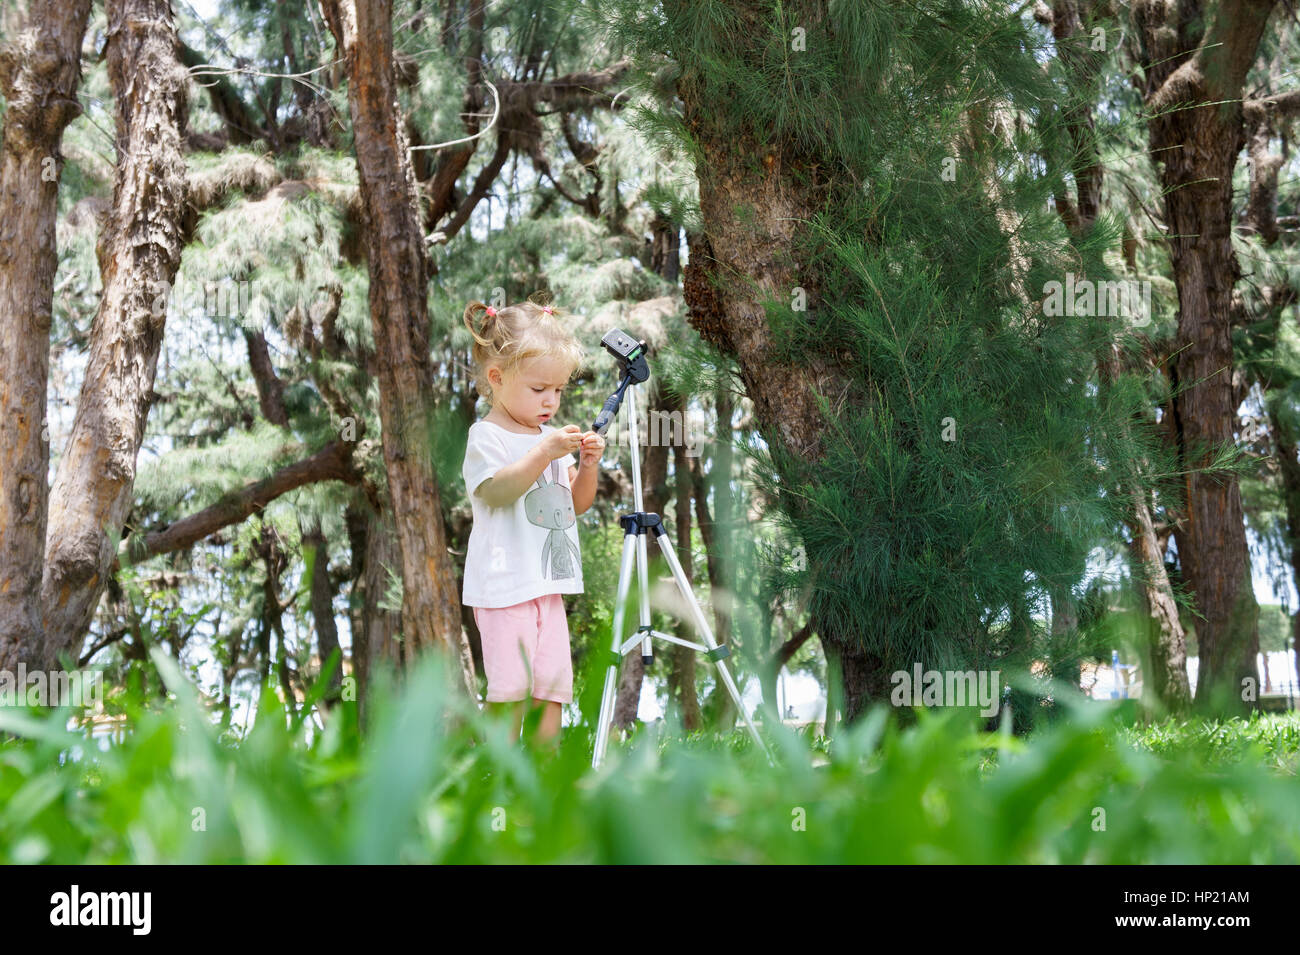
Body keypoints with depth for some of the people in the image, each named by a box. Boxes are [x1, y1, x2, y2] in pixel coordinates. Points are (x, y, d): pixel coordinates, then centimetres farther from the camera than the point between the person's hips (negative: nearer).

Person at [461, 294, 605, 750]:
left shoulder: (552, 436, 16)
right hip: (503, 583, -7)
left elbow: (577, 503, 18)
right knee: (511, 685, -11)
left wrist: (587, 465, 0)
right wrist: (544, 452, -24)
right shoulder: (486, 436, -6)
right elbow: (496, 491, -21)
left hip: (549, 583, 7)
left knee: (554, 683, 6)